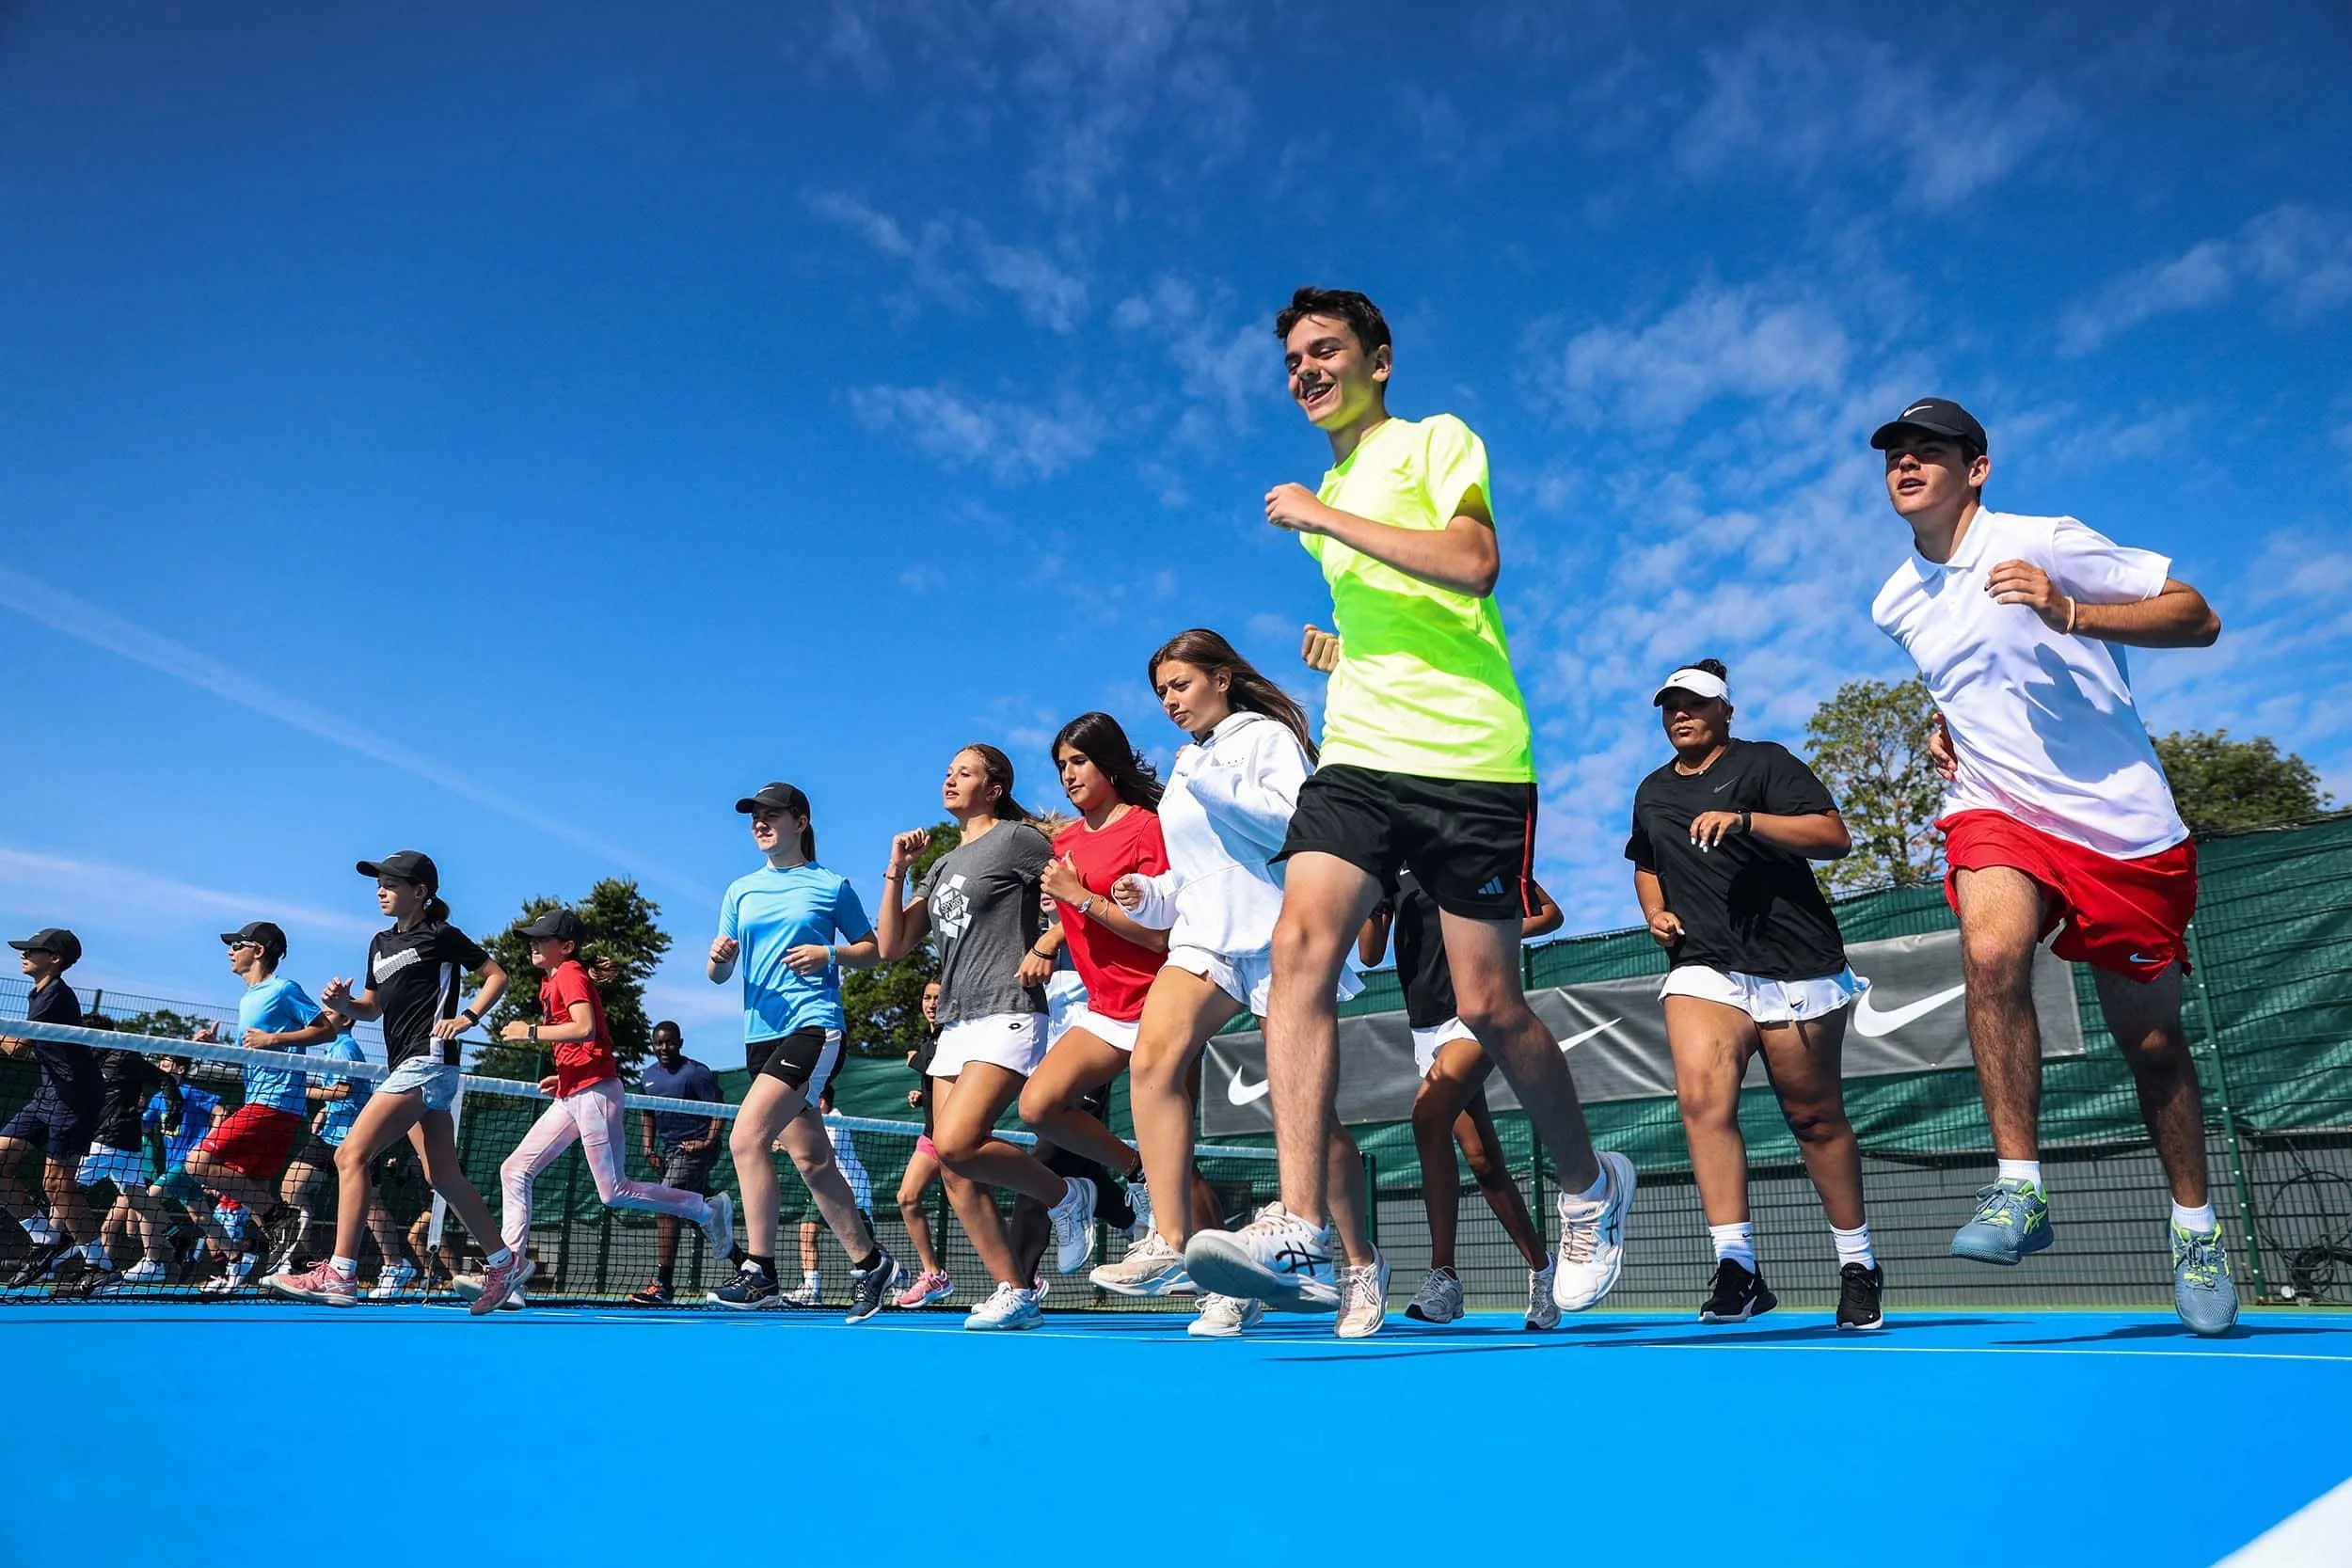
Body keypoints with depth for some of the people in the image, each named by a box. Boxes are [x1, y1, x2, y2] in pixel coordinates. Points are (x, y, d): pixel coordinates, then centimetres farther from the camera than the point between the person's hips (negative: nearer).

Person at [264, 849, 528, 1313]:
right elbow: (372, 1008, 23)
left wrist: (466, 1017, -12)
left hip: (427, 1061, -9)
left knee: (351, 1155, -15)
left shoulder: (440, 935, -3)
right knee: (444, 1177, 10)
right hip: (407, 1067, 9)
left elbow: (497, 976, 0)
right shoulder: (380, 943, 18)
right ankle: (505, 1262, 20)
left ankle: (340, 1275, -15)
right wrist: (342, 1002, 3)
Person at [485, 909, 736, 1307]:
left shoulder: (570, 973, -8)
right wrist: (563, 1076, 17)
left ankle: (708, 1209, 6)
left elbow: (585, 1028, -24)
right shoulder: (551, 983, 20)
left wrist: (530, 1032, -15)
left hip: (594, 1093, -10)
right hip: (571, 1097, 10)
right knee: (515, 1171, 4)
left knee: (615, 1193, -6)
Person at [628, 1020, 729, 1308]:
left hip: (694, 1148, -8)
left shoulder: (695, 1073, -11)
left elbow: (720, 1109, -12)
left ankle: (663, 1286, -17)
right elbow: (647, 1113, 22)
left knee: (665, 1209, -16)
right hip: (669, 1150, 8)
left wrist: (709, 1142, -21)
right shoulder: (647, 1076, 11)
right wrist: (649, 1148, 10)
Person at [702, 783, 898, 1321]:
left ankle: (759, 1270, -13)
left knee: (746, 1136, -20)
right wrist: (719, 959, -9)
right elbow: (718, 974, 14)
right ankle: (869, 1261, 19)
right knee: (810, 1160, 6)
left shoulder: (833, 886, 3)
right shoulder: (740, 892, 15)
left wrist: (829, 956, -11)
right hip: (761, 1032, 6)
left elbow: (871, 948, 8)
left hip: (813, 1025, -6)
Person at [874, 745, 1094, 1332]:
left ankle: (1066, 1197, 0)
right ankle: (1014, 1294, 6)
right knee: (954, 1171, 0)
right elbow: (891, 947, 17)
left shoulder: (1017, 838, 0)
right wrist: (897, 870, 12)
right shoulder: (942, 866, 21)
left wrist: (1042, 950, -12)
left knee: (956, 1144, -22)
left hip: (1008, 1015, -8)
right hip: (954, 1023, 8)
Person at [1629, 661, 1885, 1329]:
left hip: (1797, 966, -3)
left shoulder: (1765, 763, 1)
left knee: (1815, 1117, 5)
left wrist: (1744, 820, -23)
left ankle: (1859, 1266, 24)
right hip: (1702, 968, 3)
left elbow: (1835, 836, -11)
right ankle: (1737, 1265, -21)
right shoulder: (1651, 792, 18)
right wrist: (1655, 912, 13)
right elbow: (1646, 866, 34)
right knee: (1701, 1096, -22)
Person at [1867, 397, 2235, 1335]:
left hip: (2122, 823, -3)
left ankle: (2195, 1229, 28)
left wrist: (2067, 613, -23)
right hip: (1994, 810, 3)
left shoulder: (2047, 545, -8)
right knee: (1991, 950, -30)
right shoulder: (1896, 605, 9)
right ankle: (2019, 1188, -22)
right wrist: (1947, 724, 8)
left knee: (2151, 1036, 6)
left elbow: (2199, 619, -9)